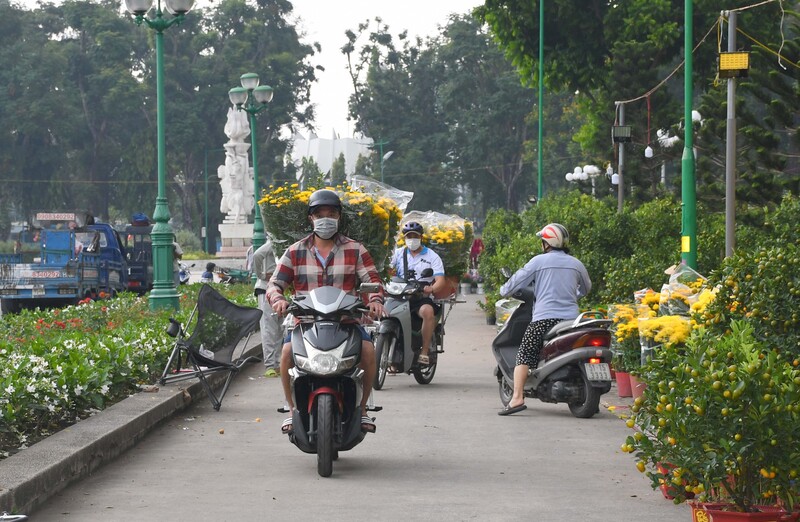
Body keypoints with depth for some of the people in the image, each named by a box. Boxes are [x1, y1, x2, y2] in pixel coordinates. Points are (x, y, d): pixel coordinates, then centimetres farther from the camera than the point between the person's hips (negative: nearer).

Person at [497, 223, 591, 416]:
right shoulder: (576, 264, 12)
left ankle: (517, 398, -16)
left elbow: (518, 280, 4)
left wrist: (504, 291, 24)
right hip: (570, 319, 4)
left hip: (544, 318, -4)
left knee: (524, 355, -2)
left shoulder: (539, 261, 0)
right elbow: (586, 288, 29)